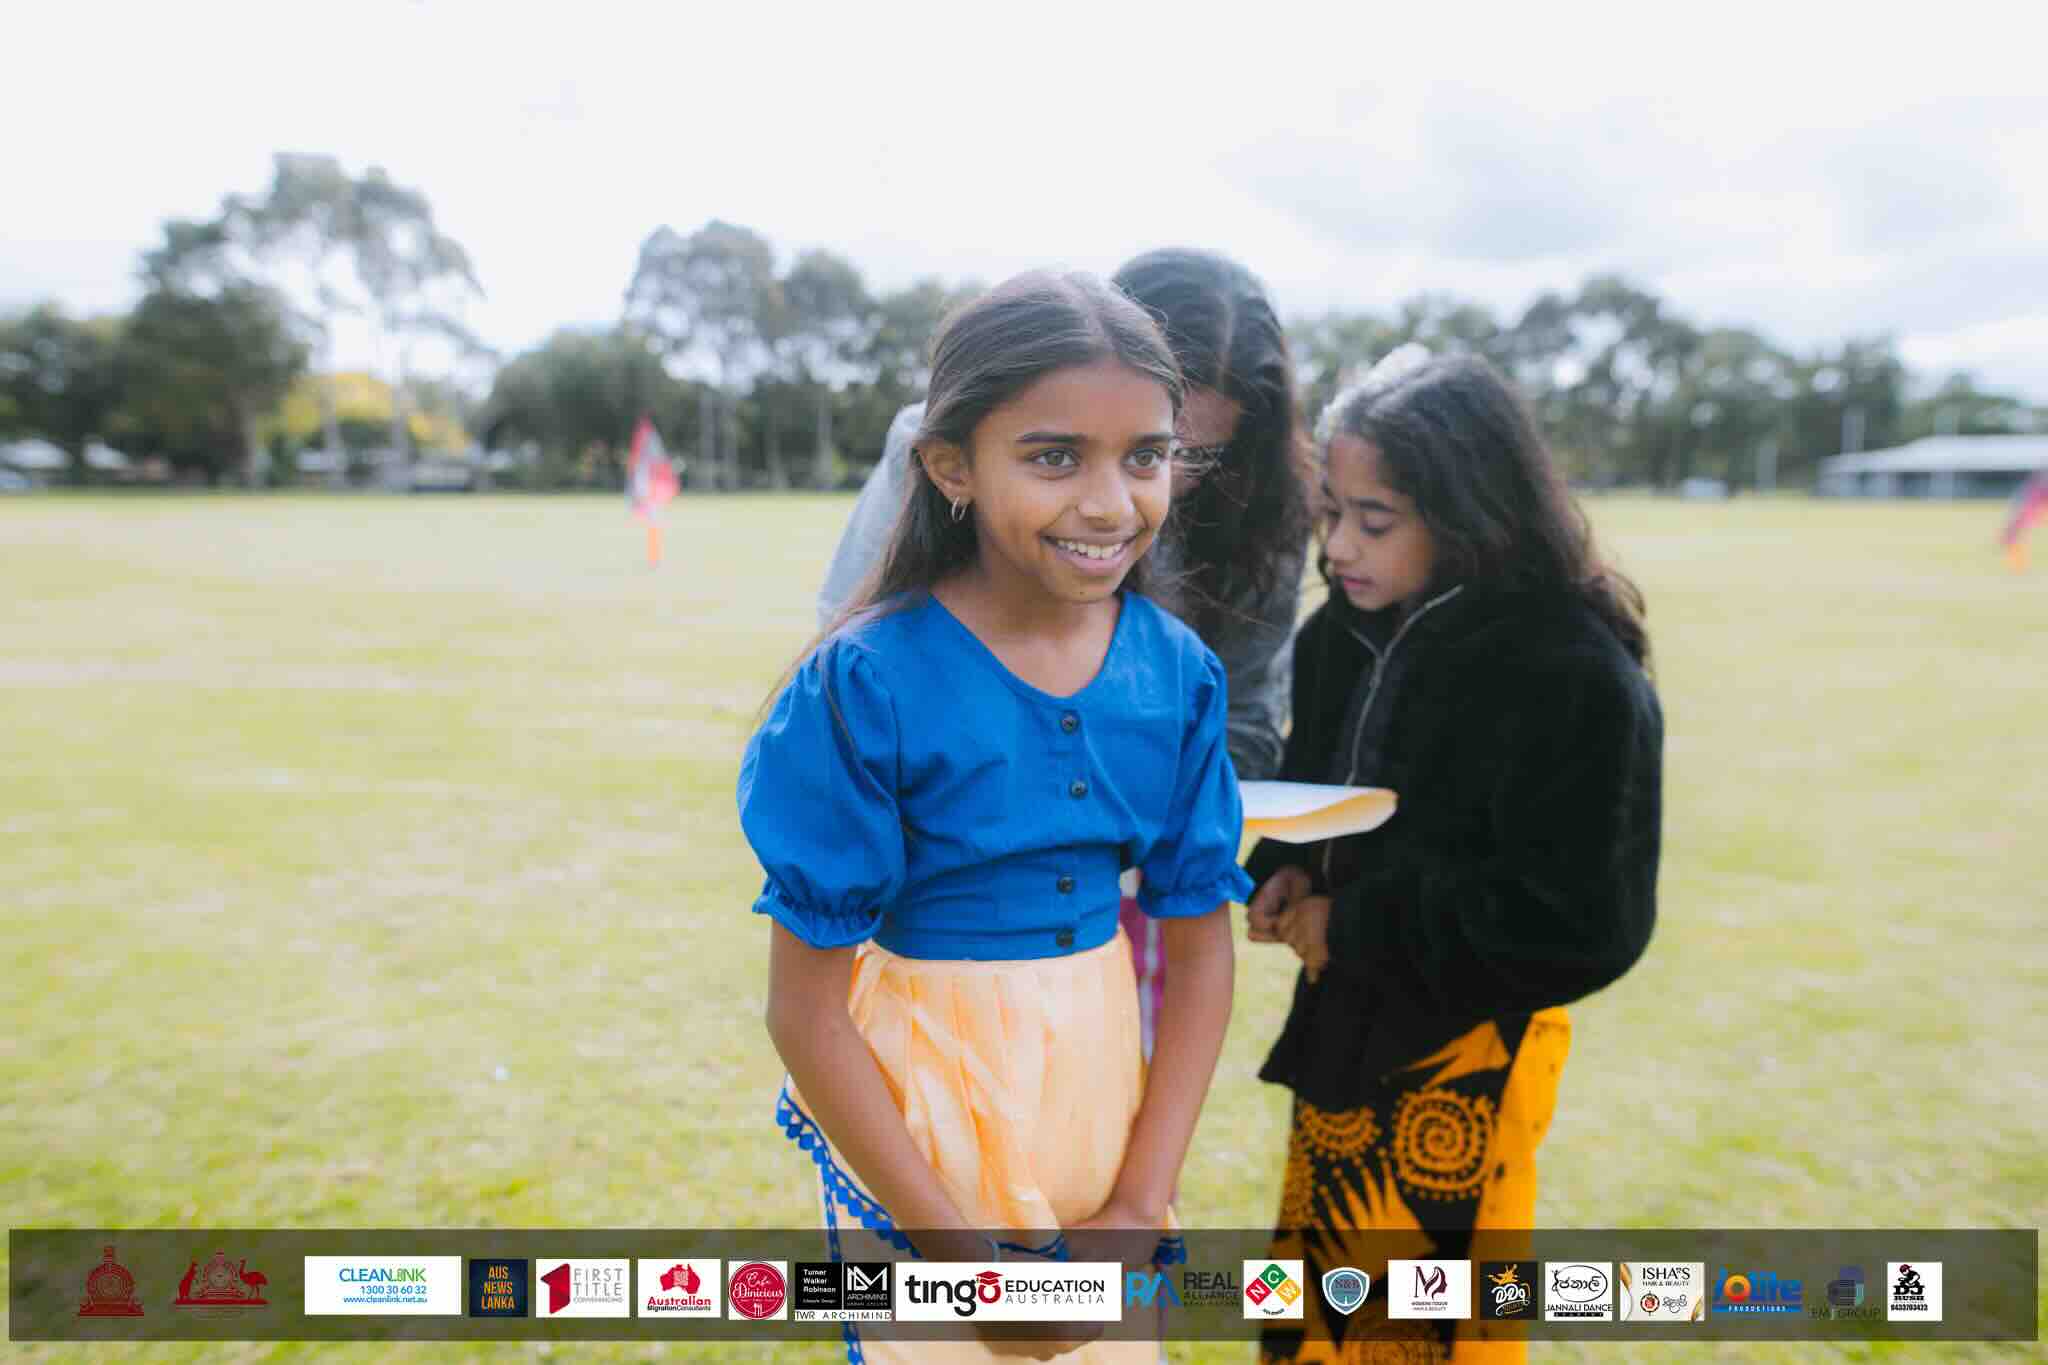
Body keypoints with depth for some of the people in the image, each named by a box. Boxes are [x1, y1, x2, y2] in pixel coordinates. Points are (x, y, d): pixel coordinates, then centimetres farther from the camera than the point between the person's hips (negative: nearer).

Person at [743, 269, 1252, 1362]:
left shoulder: (1180, 672, -8)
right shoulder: (864, 686, -21)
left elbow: (1200, 952, -2)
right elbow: (807, 1009, -16)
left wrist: (1140, 1209, -7)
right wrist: (950, 1242, -12)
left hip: (1100, 1098, 4)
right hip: (912, 1124, -4)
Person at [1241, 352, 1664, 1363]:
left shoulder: (1577, 680, -21)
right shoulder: (1353, 634, 0)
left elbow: (1579, 924, -21)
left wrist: (1356, 927, -18)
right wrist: (1288, 868, -6)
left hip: (1456, 1063, -7)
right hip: (1342, 1031, 7)